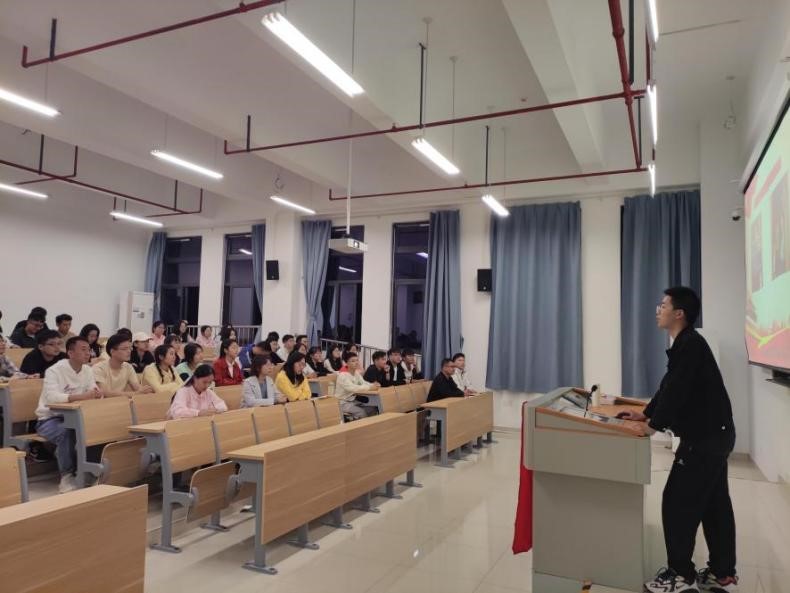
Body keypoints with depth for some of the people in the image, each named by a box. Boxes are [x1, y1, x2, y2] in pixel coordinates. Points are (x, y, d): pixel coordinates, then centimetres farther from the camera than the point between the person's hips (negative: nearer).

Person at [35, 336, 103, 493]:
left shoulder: (88, 370, 2)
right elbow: (52, 397, -34)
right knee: (66, 432, -36)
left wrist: (96, 394, -30)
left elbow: (93, 393, -5)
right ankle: (66, 477, -18)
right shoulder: (55, 370, -19)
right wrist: (82, 396, -43)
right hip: (49, 419, -5)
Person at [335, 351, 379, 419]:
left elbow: (363, 383, -2)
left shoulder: (356, 372, 5)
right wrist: (370, 388, -38)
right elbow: (353, 388, -34)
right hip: (342, 403, -8)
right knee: (362, 412, -24)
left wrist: (373, 385, -24)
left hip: (352, 400, 8)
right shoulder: (343, 375, -21)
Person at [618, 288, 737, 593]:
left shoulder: (690, 344, -20)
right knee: (713, 504, 16)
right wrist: (647, 414, 12)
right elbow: (669, 387, 16)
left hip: (705, 436, -10)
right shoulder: (686, 344, 12)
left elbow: (676, 391, -23)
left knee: (678, 502, -2)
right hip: (713, 433, 10)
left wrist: (655, 425, -15)